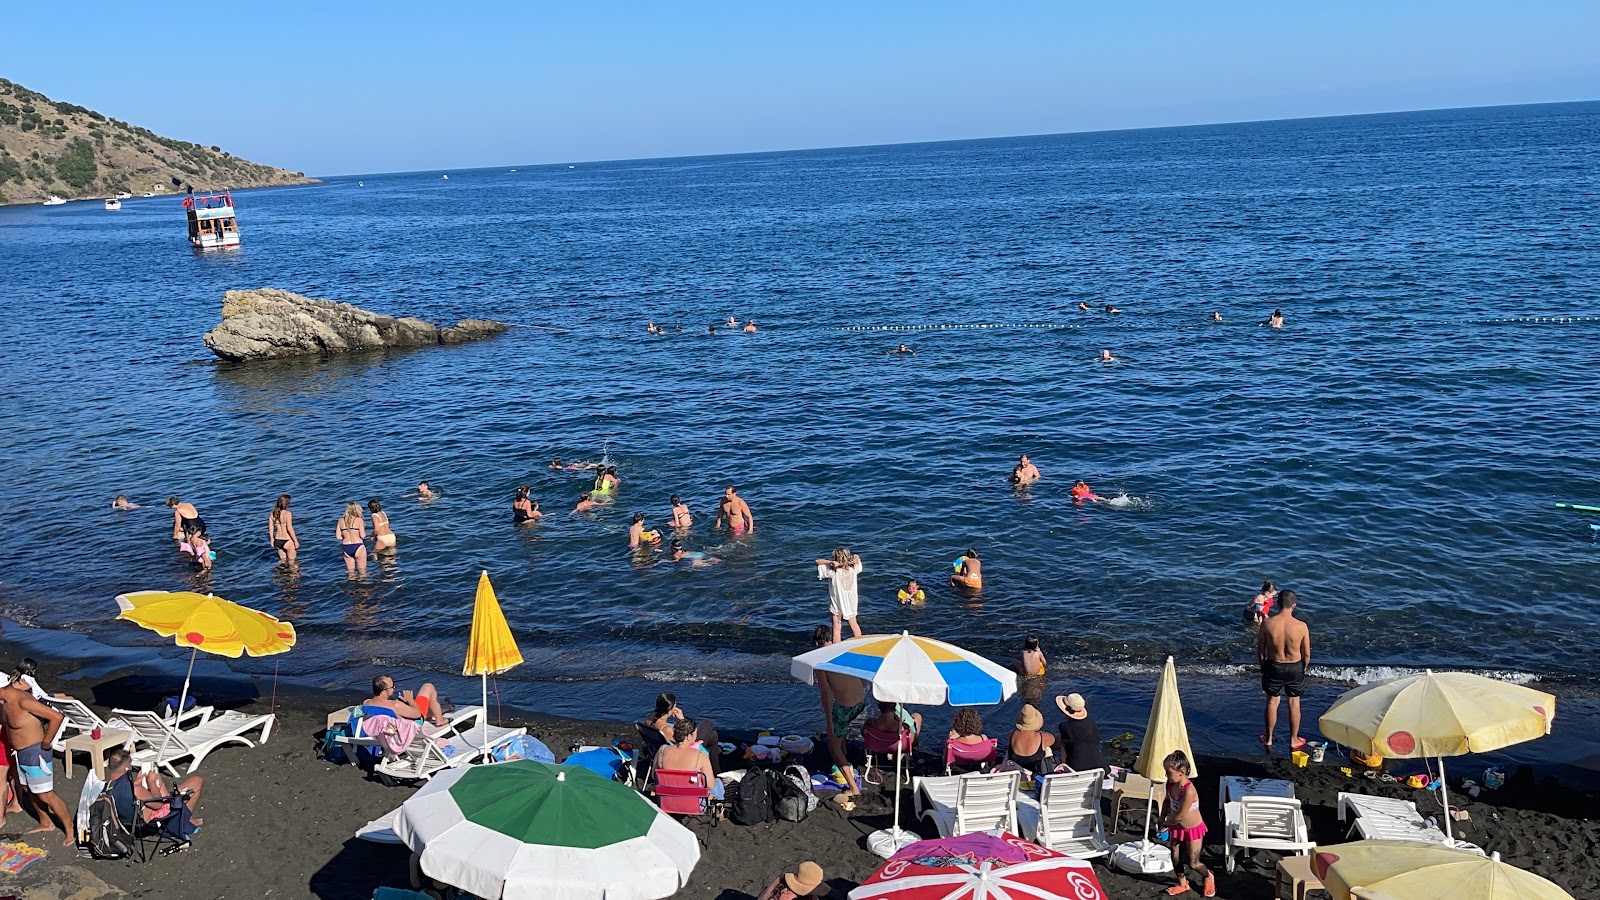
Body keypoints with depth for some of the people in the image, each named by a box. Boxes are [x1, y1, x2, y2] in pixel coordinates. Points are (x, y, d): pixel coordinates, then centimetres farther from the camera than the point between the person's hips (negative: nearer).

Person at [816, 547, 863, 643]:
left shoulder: (833, 572, -25)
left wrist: (831, 562, -30)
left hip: (837, 603, -4)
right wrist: (853, 559, -17)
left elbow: (818, 561, -19)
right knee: (854, 624, 23)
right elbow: (857, 558, 4)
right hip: (851, 602, 4)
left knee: (837, 628, 7)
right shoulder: (853, 569, -16)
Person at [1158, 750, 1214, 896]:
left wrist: (1166, 824, -13)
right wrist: (1162, 819, 1)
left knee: (1193, 863, 7)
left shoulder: (1189, 791, -37)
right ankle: (1183, 884, 37)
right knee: (1175, 858, 15)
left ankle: (1208, 876, 38)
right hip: (1177, 828, 7)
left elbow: (1180, 816, -28)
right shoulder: (1170, 784, -13)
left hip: (1192, 829, -7)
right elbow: (1167, 801, 8)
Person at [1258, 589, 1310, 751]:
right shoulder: (1301, 626, -20)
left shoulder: (1267, 624, -18)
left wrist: (1263, 666, 13)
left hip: (1273, 667, 1)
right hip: (1295, 668, -1)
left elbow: (1260, 651, -6)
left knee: (1272, 702, 19)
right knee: (1294, 703, 18)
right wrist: (1303, 669, 12)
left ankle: (1268, 739, 32)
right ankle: (1294, 740, 32)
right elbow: (1306, 654, -8)